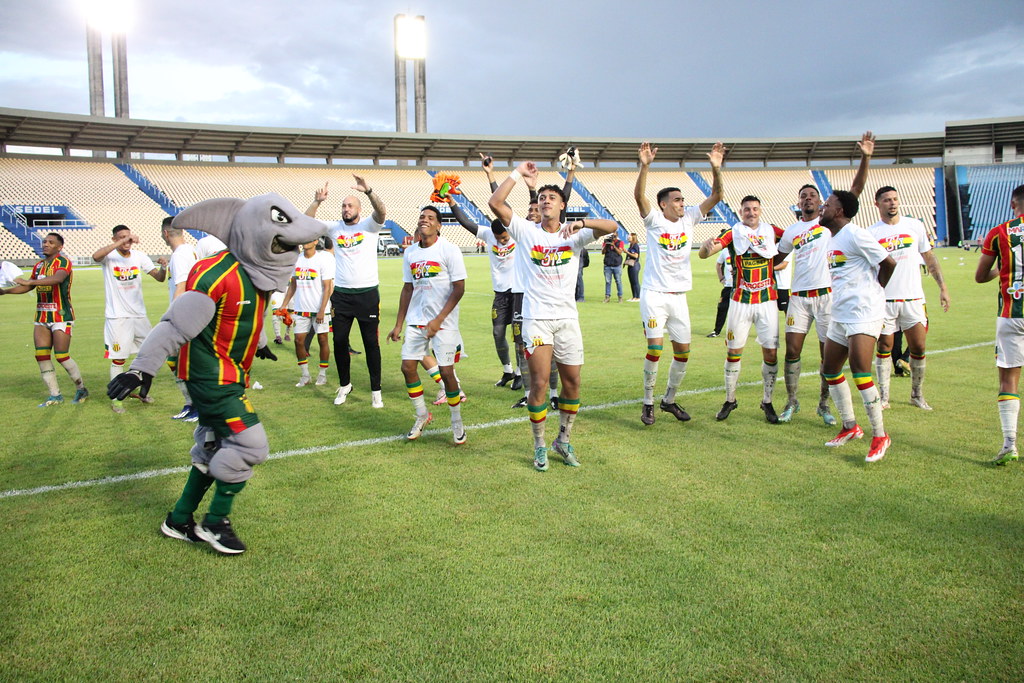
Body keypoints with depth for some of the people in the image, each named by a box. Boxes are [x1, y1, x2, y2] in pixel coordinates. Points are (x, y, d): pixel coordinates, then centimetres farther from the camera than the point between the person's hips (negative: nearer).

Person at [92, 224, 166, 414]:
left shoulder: (139, 256, 3)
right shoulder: (109, 256, -8)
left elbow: (159, 277, -1)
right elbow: (96, 256, -32)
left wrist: (163, 268, -24)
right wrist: (121, 242, -38)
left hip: (139, 314, 4)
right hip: (117, 317, -4)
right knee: (118, 359, 0)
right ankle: (116, 399, 11)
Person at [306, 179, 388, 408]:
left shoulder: (369, 226, 1)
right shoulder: (335, 228, 8)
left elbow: (381, 212, -20)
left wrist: (368, 191, -35)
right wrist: (317, 201, -18)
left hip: (368, 294, -3)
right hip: (341, 294, 3)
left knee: (371, 343, 2)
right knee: (339, 342, 9)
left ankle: (376, 390, 11)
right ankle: (344, 385, 27)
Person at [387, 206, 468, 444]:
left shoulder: (449, 250, -9)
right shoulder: (409, 253, 9)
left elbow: (459, 289, -11)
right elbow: (408, 289, 15)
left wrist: (438, 320, -16)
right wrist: (399, 325, 13)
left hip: (444, 322, -6)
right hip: (416, 321, 6)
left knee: (446, 371, -6)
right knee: (408, 367, 3)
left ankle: (457, 422, 14)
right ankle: (422, 415, 24)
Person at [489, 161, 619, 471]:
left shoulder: (575, 235, 4)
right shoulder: (526, 231, 2)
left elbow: (612, 227, -10)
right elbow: (495, 203, -9)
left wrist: (581, 222, -25)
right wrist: (518, 173, -5)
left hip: (567, 318, 2)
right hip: (536, 318, -2)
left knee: (572, 383, 7)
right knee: (539, 383, -5)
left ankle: (564, 440, 26)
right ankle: (539, 446, 11)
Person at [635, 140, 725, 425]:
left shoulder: (689, 219, 8)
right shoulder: (654, 220, -4)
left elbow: (716, 196, 2)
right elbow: (639, 195, -20)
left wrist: (716, 168, -13)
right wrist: (645, 165, -33)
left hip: (679, 296, 5)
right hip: (654, 294, -5)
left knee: (683, 351, 6)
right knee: (655, 348, -10)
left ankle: (669, 399, 23)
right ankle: (648, 403, 5)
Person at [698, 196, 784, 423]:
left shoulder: (771, 231, 5)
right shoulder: (733, 233, -1)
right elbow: (703, 254, -14)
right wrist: (708, 245, -36)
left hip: (767, 300, 1)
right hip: (740, 301, -1)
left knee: (771, 353, -1)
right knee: (733, 352, 2)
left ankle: (767, 402, 15)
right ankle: (730, 400, 17)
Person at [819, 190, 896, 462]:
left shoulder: (855, 235, -11)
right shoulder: (833, 239, 17)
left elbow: (888, 263, -10)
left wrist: (874, 290, 2)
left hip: (863, 312, -10)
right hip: (840, 315, 10)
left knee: (859, 369, -17)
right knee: (830, 369, 10)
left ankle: (880, 436, -6)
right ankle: (850, 427, 24)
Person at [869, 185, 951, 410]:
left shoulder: (915, 226, 6)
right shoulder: (871, 233, 1)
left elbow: (929, 258, 11)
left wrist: (942, 287, 7)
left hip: (913, 298, 1)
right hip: (883, 299, -1)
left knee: (918, 348, 3)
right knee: (884, 347, 3)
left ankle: (917, 395, 19)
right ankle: (883, 397, 12)